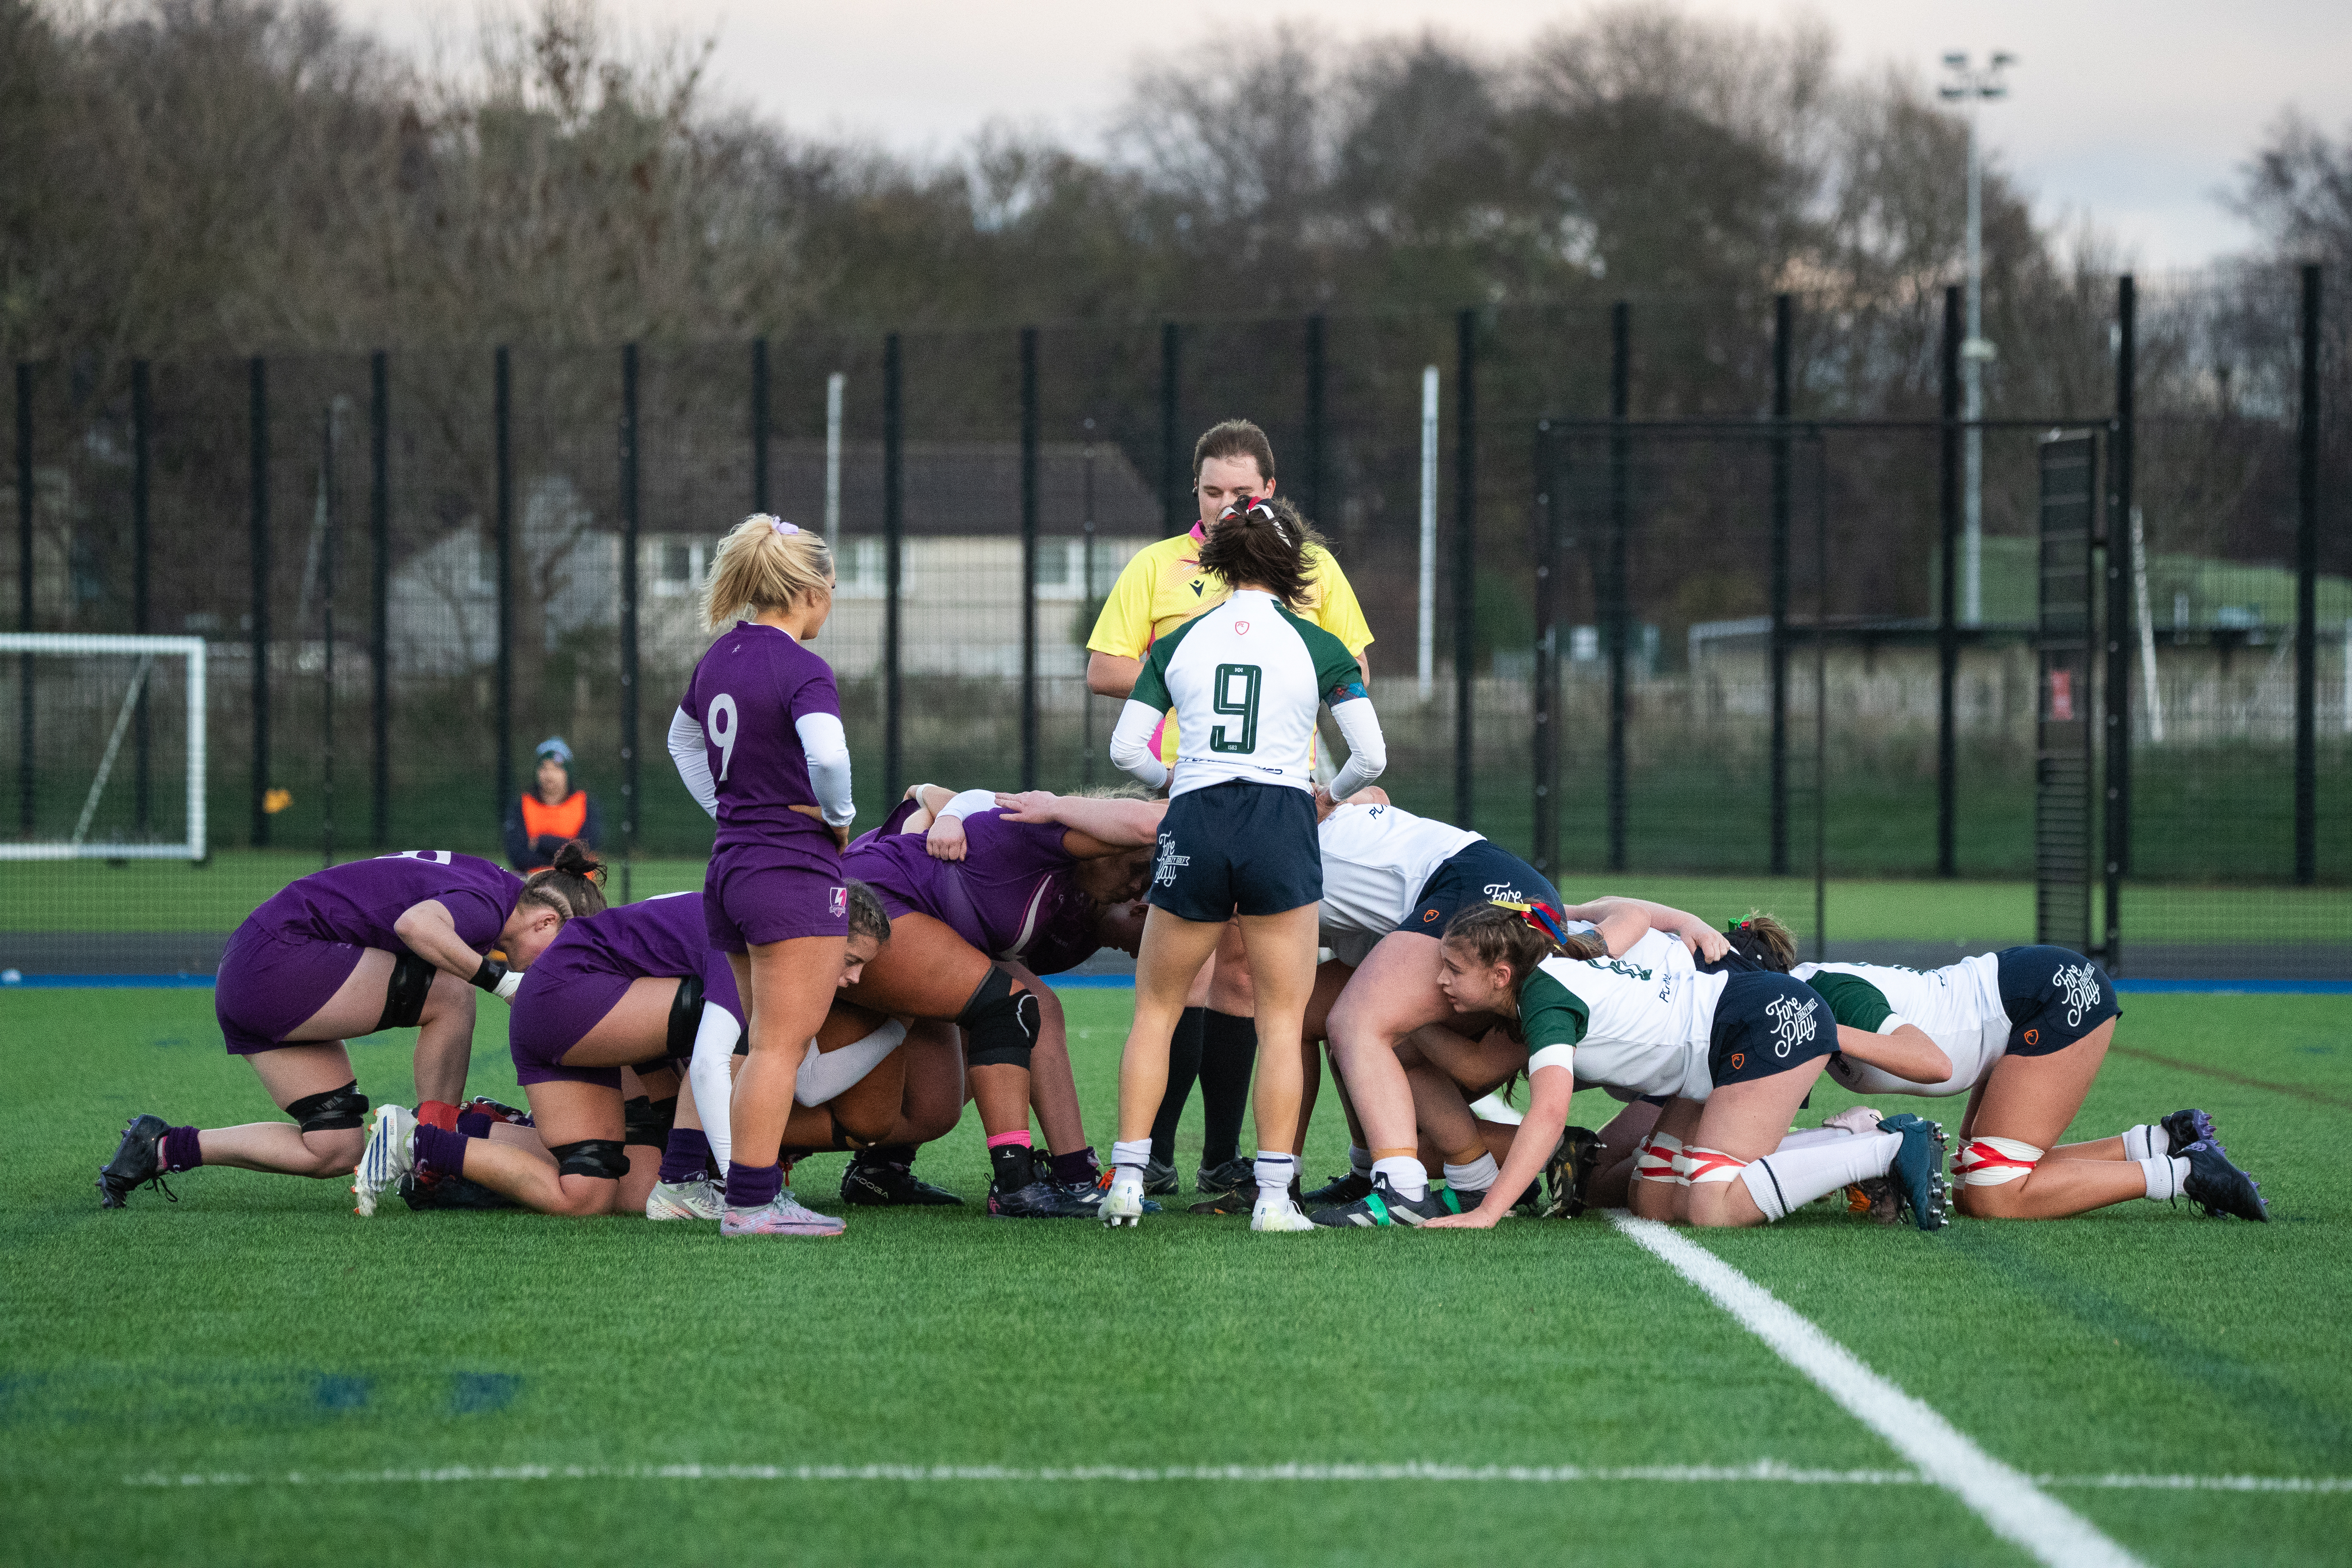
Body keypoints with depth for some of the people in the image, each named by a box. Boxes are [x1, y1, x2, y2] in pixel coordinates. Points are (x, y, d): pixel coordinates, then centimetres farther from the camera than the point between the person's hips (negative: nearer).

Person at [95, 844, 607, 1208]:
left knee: (334, 1153, 8)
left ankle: (162, 1148, 12)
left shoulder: (494, 884, 12)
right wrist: (495, 978, -29)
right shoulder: (488, 907, -17)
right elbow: (416, 924, -37)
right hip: (279, 957, -10)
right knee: (451, 993, -17)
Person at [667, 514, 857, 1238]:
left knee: (768, 1044, 15)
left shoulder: (722, 657, 11)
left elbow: (683, 738, 28)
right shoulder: (802, 670, -14)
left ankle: (756, 1188, 15)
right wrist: (839, 816, -12)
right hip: (796, 869, -8)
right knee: (782, 1044, -6)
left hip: (732, 863, 8)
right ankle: (750, 1203, -8)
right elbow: (826, 753, -31)